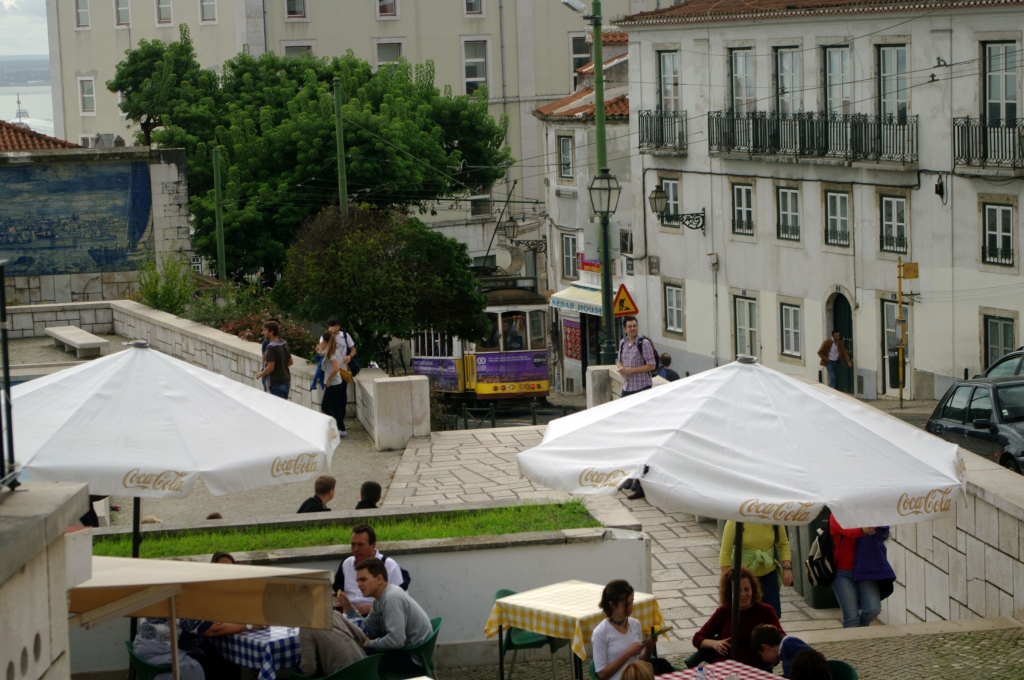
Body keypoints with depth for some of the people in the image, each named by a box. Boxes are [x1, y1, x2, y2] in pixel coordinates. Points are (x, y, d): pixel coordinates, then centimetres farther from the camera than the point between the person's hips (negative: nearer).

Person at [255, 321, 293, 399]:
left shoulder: (271, 347, -18)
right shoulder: (283, 344, 6)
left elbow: (270, 368, -21)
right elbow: (290, 362, 15)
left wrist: (260, 374, -5)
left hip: (276, 384, -8)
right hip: (286, 381, 8)